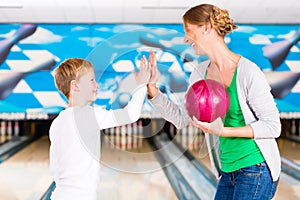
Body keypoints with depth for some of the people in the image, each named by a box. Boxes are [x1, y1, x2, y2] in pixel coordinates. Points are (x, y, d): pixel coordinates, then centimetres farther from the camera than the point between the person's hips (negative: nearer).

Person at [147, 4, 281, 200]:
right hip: (228, 171, 7)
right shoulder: (200, 74, 5)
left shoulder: (248, 72, -16)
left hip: (255, 170, -7)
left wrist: (224, 131, -24)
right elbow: (181, 118, 10)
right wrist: (152, 87, 0)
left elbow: (273, 126, -15)